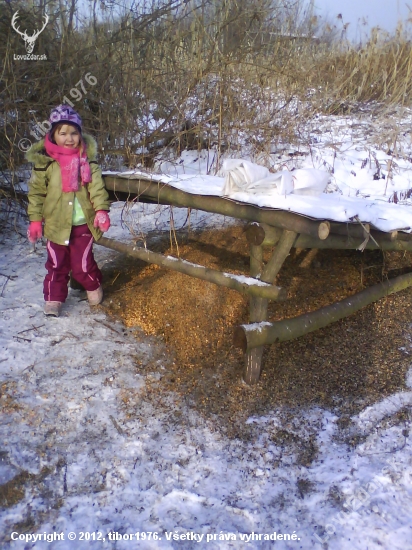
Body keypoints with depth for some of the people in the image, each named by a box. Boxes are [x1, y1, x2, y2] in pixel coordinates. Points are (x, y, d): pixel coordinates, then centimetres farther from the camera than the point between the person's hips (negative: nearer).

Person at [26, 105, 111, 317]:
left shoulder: (87, 157, -4)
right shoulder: (44, 160, -6)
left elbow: (97, 186, -5)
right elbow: (36, 192, -1)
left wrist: (102, 210, -17)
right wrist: (35, 219, -2)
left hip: (83, 223, 0)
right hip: (56, 223, 0)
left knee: (82, 263, 6)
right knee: (56, 263, 10)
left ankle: (94, 287, 35)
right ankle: (53, 298, 26)